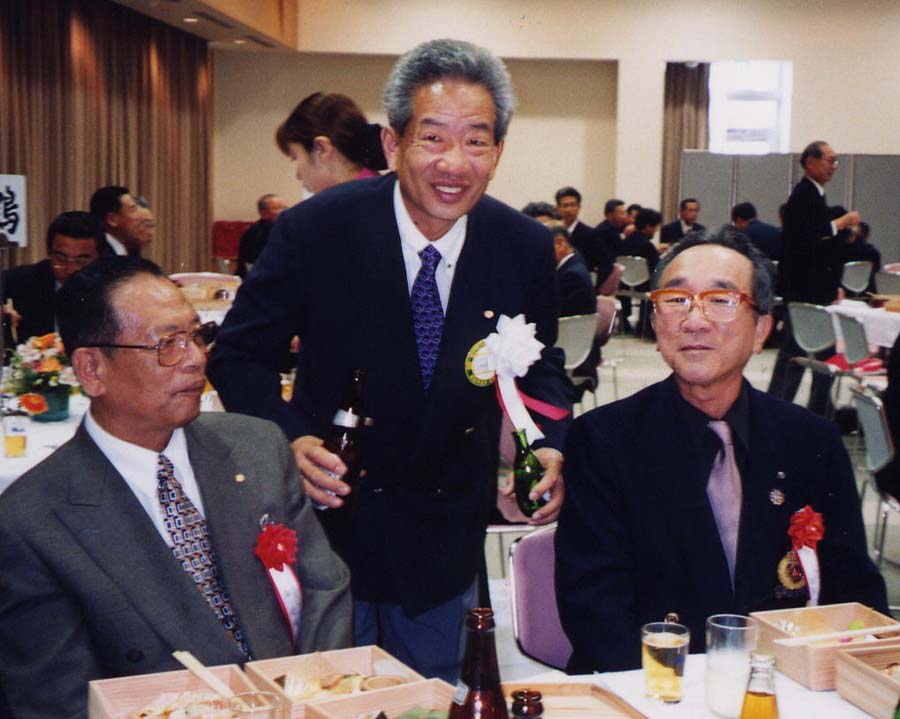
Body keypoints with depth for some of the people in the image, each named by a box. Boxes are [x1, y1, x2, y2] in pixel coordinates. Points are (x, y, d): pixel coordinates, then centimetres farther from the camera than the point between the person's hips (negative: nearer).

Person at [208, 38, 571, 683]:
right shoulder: (315, 230, -17)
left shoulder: (525, 247, -9)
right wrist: (290, 440, -26)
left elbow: (540, 364, 7)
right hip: (330, 508, -2)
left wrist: (550, 449, -12)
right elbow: (240, 355, -9)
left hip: (447, 535, 3)